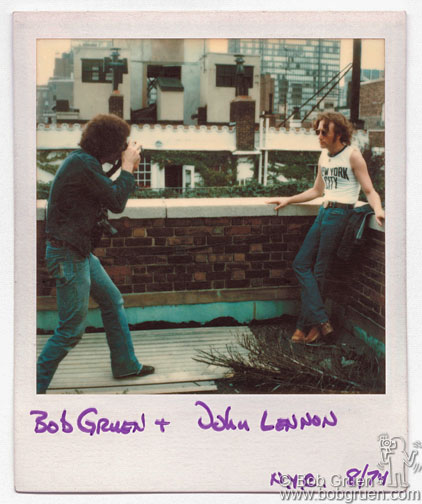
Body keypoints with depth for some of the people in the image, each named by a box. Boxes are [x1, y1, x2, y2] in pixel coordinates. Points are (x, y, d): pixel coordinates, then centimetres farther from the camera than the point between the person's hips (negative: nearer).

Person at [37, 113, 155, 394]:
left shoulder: (85, 162, 12)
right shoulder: (83, 165, -20)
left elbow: (109, 194, 18)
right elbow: (117, 203, -19)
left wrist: (129, 169, 8)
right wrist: (128, 167, -8)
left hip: (80, 253, 11)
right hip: (68, 255, -11)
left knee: (113, 300, 19)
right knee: (72, 329, -4)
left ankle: (125, 364, 31)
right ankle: (36, 385, 7)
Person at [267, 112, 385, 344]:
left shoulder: (352, 156, -7)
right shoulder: (324, 156, 15)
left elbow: (369, 191, -9)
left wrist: (378, 209, -28)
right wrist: (288, 200, 23)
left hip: (340, 214, -8)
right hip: (324, 212, 8)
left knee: (319, 271, -5)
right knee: (301, 264, 2)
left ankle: (306, 326, 2)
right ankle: (321, 321, 1)